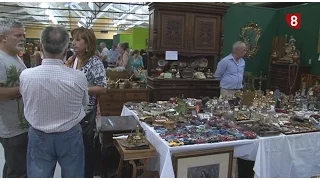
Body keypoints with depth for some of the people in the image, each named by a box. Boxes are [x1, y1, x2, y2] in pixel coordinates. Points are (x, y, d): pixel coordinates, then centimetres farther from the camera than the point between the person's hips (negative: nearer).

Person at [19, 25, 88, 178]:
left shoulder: (25, 75, -17)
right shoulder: (78, 77, -22)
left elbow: (27, 100, 3)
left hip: (38, 137, 1)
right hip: (70, 136, -1)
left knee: (39, 175, 20)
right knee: (73, 175, 19)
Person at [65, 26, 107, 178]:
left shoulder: (95, 62, -14)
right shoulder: (72, 60, 6)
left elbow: (102, 88, -18)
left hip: (86, 112, -6)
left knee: (86, 147, 8)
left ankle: (88, 174, 28)